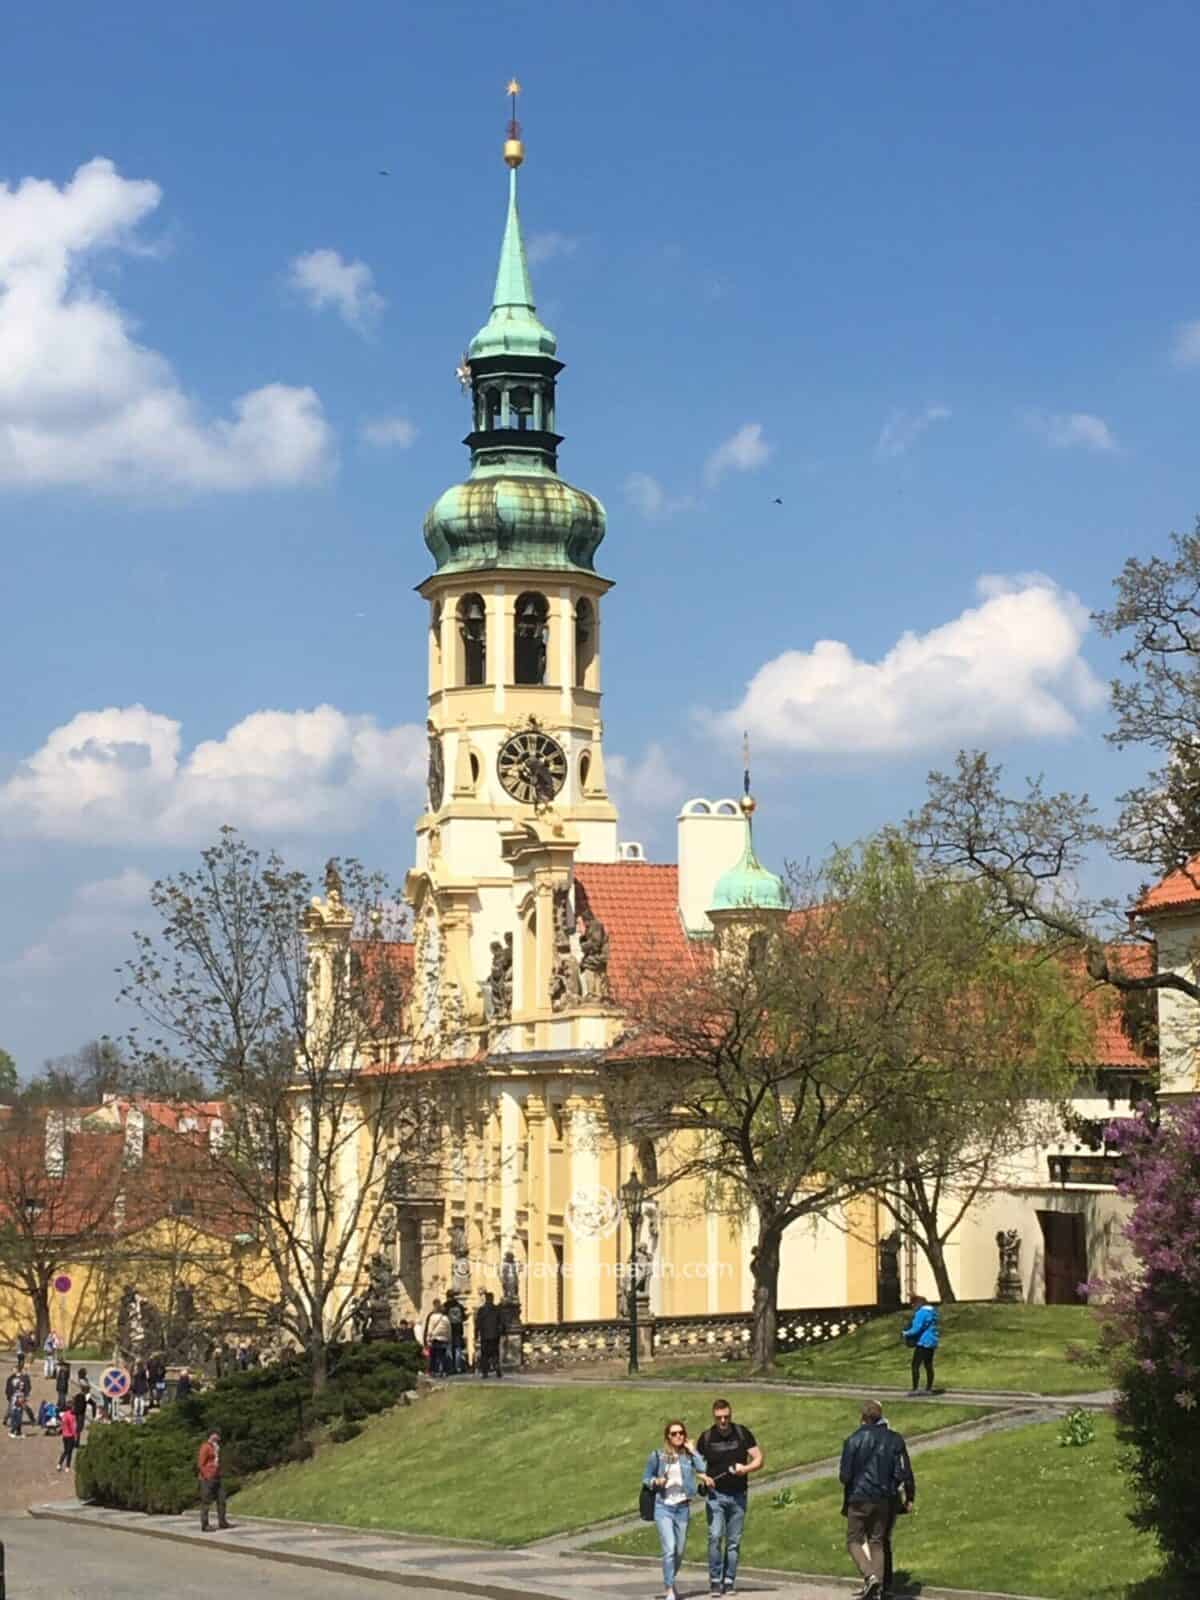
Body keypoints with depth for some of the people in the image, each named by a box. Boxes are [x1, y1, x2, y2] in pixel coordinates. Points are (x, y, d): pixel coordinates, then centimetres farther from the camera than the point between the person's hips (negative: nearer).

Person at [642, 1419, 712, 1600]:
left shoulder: (689, 1455, 4)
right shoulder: (657, 1456, 1)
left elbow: (703, 1469, -13)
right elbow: (645, 1479, 9)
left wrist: (692, 1450, -7)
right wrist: (656, 1482, -12)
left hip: (683, 1507, 3)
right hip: (663, 1506, -2)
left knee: (679, 1551, 9)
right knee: (669, 1549, -15)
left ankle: (670, 1581, 34)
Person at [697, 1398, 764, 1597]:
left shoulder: (742, 1433, 2)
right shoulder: (706, 1437, 0)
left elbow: (758, 1459, 3)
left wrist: (746, 1468, -17)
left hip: (738, 1495, 1)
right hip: (715, 1494, -1)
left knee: (734, 1541, 4)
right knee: (715, 1536, -15)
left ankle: (729, 1581, 11)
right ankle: (715, 1580, -10)